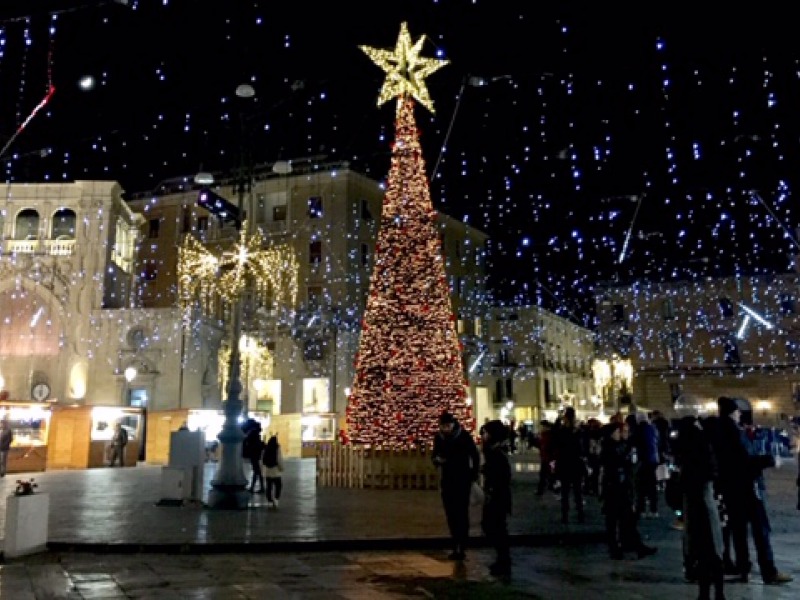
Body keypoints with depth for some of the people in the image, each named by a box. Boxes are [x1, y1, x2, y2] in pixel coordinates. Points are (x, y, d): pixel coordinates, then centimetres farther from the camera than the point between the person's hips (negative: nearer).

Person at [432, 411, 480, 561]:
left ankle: (462, 548, -1)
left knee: (462, 514, -4)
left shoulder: (464, 436, -11)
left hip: (463, 479, -4)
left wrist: (474, 475, -4)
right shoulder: (438, 437, 0)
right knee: (451, 514, 8)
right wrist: (436, 459, -13)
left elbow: (475, 455, -2)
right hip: (446, 480, 4)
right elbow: (435, 455, 10)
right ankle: (456, 546, 18)